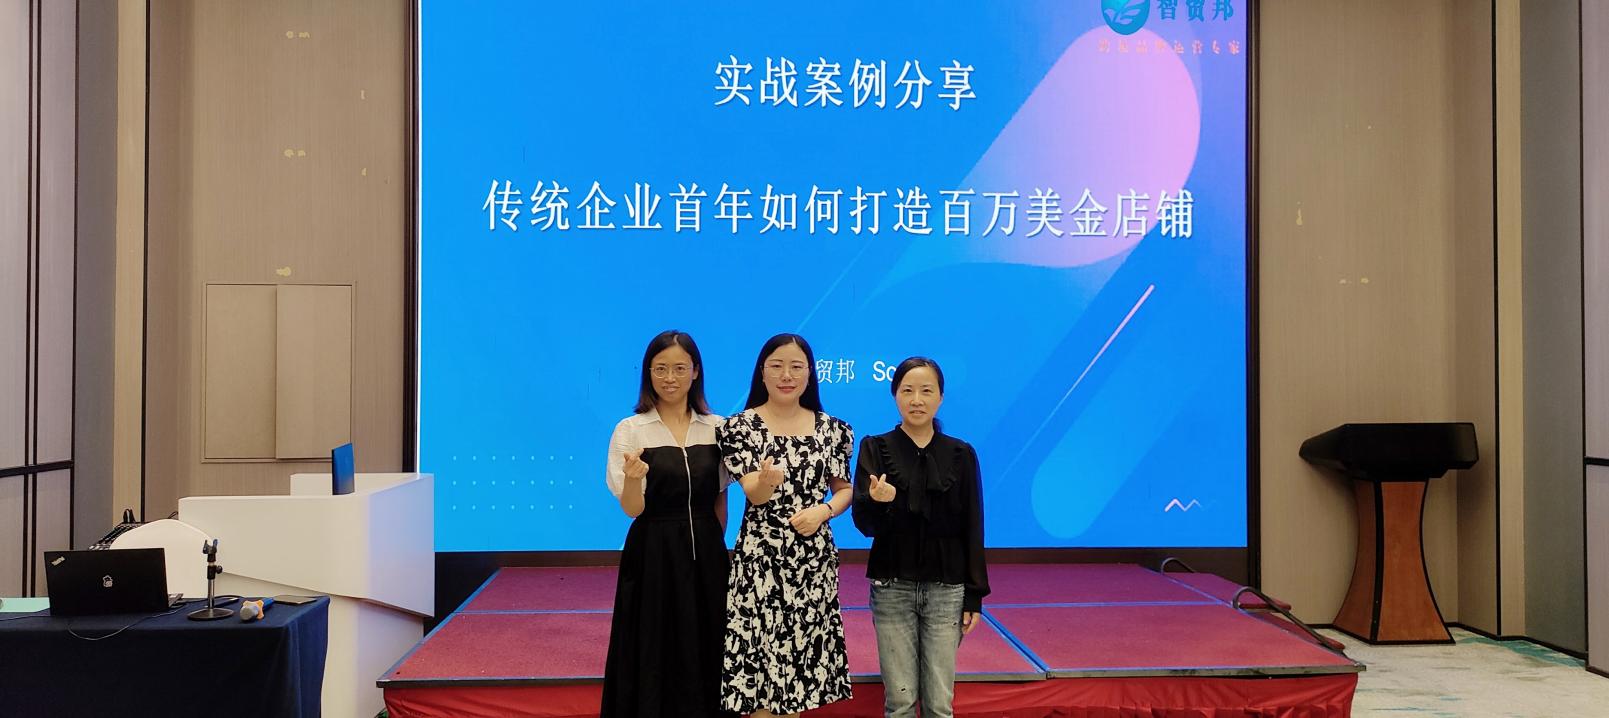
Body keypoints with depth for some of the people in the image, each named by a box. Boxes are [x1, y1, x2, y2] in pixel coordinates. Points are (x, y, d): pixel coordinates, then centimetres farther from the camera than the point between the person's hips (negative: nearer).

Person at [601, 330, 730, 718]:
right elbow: (632, 509, -10)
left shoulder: (717, 428, 3)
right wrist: (633, 479, -28)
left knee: (705, 654, 9)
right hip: (652, 555, -3)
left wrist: (711, 546, 11)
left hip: (705, 555, 3)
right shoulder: (630, 430, -5)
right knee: (654, 657, 4)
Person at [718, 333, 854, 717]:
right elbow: (754, 495, -13)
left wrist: (824, 510, -8)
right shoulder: (741, 426, -4)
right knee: (759, 658, -1)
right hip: (760, 559, -3)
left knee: (800, 655, 10)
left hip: (815, 558, 3)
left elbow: (845, 489, 13)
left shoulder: (832, 429, 5)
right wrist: (768, 480, -36)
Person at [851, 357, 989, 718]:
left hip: (946, 590, 1)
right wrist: (877, 502, -30)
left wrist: (975, 596, 0)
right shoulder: (875, 449, -1)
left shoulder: (961, 454, 2)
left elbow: (972, 530, 3)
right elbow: (865, 524, -8)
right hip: (892, 589, -1)